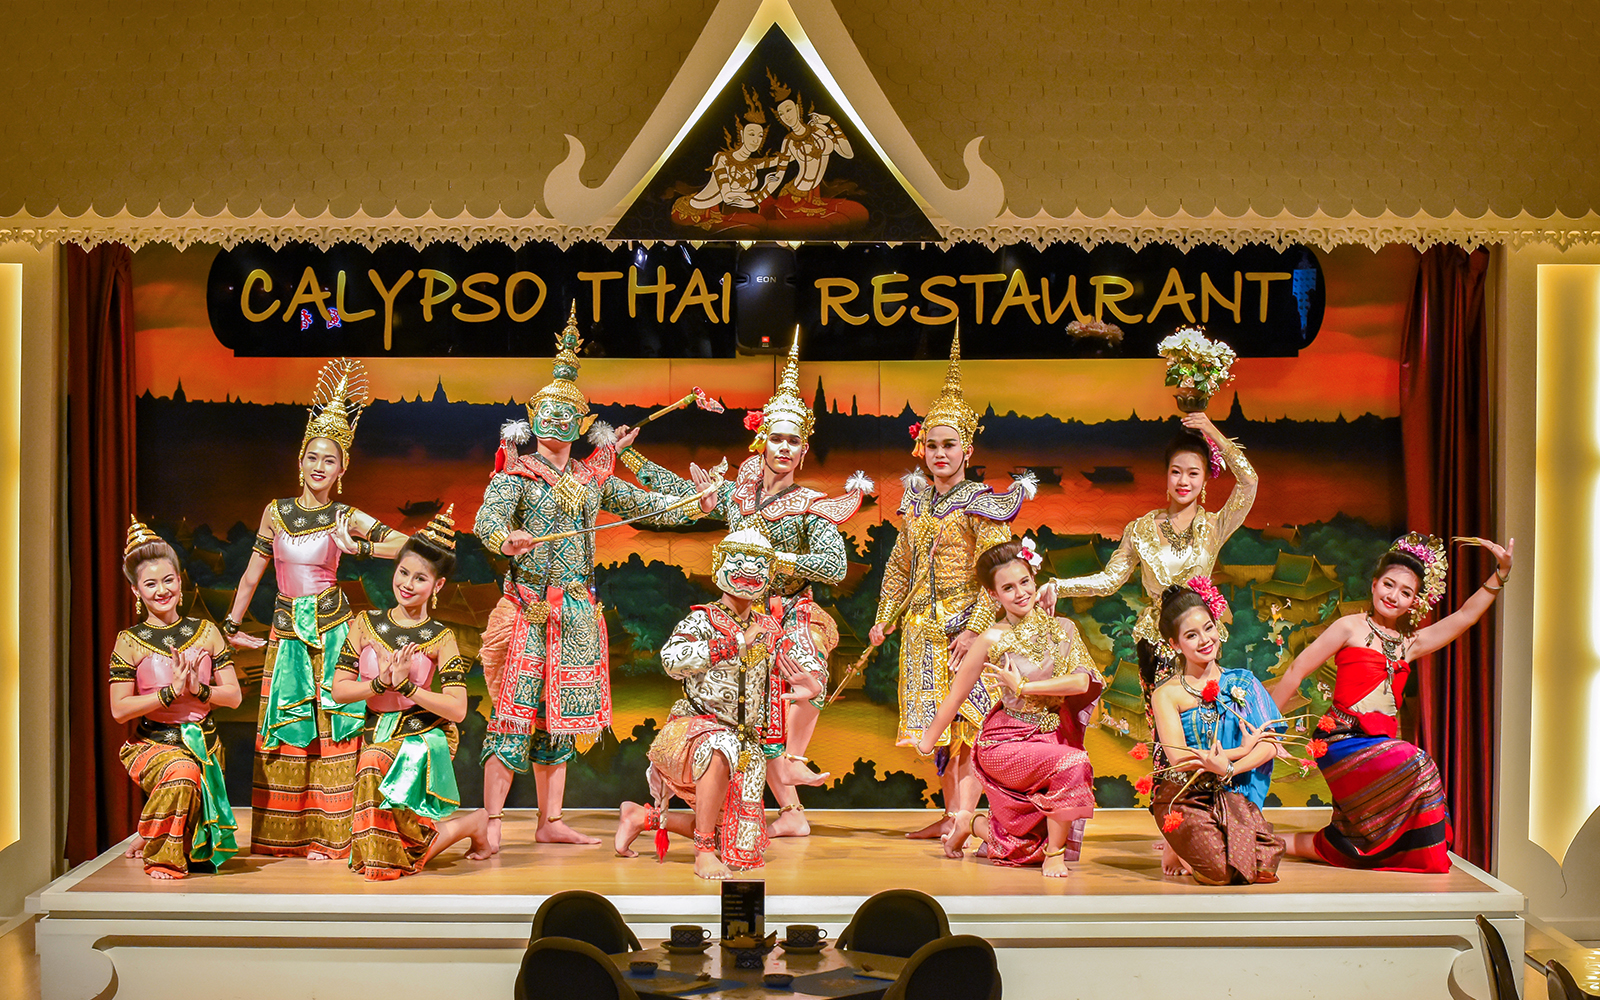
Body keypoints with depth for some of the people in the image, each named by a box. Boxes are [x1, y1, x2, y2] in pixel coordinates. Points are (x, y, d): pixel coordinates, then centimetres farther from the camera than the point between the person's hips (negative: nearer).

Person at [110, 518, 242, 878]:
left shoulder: (205, 632, 5)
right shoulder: (130, 641, -3)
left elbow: (233, 696, 3)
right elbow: (119, 709, -9)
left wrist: (198, 689, -16)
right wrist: (171, 692, -17)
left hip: (203, 740, 3)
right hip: (151, 743, -3)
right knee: (182, 771, -39)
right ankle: (160, 853, -13)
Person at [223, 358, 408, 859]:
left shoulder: (346, 517, 1)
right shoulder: (276, 511, 7)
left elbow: (407, 544, -8)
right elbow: (252, 574, 15)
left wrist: (356, 548, -15)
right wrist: (232, 625, 17)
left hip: (332, 629, -2)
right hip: (287, 631, 2)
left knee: (332, 727, -4)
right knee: (286, 729, 5)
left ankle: (327, 834, 3)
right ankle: (284, 834, 15)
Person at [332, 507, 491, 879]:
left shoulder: (441, 638, -4)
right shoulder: (365, 624, 4)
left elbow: (457, 709, -11)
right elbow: (339, 690, 1)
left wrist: (406, 685, -18)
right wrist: (381, 682, -15)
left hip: (422, 739, -3)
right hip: (375, 735, 3)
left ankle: (472, 824, 5)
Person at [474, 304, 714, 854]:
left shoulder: (593, 477, 15)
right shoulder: (517, 472, -1)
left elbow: (642, 504, 24)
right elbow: (485, 520, -17)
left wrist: (692, 504, 11)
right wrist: (506, 537, -38)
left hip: (576, 610, 5)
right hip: (529, 605, -5)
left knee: (559, 715, 9)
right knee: (517, 710, -11)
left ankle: (550, 822, 14)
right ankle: (492, 823, -9)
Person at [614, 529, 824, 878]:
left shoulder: (771, 630, 10)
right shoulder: (703, 620, -5)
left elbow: (810, 667, 4)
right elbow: (673, 659, -23)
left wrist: (812, 683, -21)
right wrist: (738, 643, -22)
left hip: (746, 742, 5)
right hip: (693, 728, -5)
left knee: (741, 854, 3)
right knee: (722, 746, -42)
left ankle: (646, 817, 23)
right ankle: (704, 853, -31)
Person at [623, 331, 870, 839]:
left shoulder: (812, 507, -7)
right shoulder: (737, 494, 5)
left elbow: (836, 566, -18)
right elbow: (677, 490, 17)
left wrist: (776, 557, -23)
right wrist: (626, 454, 16)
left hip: (792, 617, -4)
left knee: (810, 669, -36)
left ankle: (794, 759, -20)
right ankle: (791, 813, 12)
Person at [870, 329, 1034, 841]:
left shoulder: (979, 505, -7)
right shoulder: (917, 501, 11)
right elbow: (900, 565, 18)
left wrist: (974, 628, -19)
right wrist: (884, 618, 15)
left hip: (964, 623, -7)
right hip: (922, 625, 7)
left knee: (967, 720, -7)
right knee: (936, 721, 10)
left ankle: (963, 818, -7)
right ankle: (950, 814, 17)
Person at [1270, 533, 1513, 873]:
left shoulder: (1410, 644, 18)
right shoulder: (1351, 628, 2)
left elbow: (1465, 616, 16)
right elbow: (1296, 671, 2)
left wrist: (1501, 573, 5)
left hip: (1382, 746, 6)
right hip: (1343, 743, -6)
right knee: (1417, 764, -29)